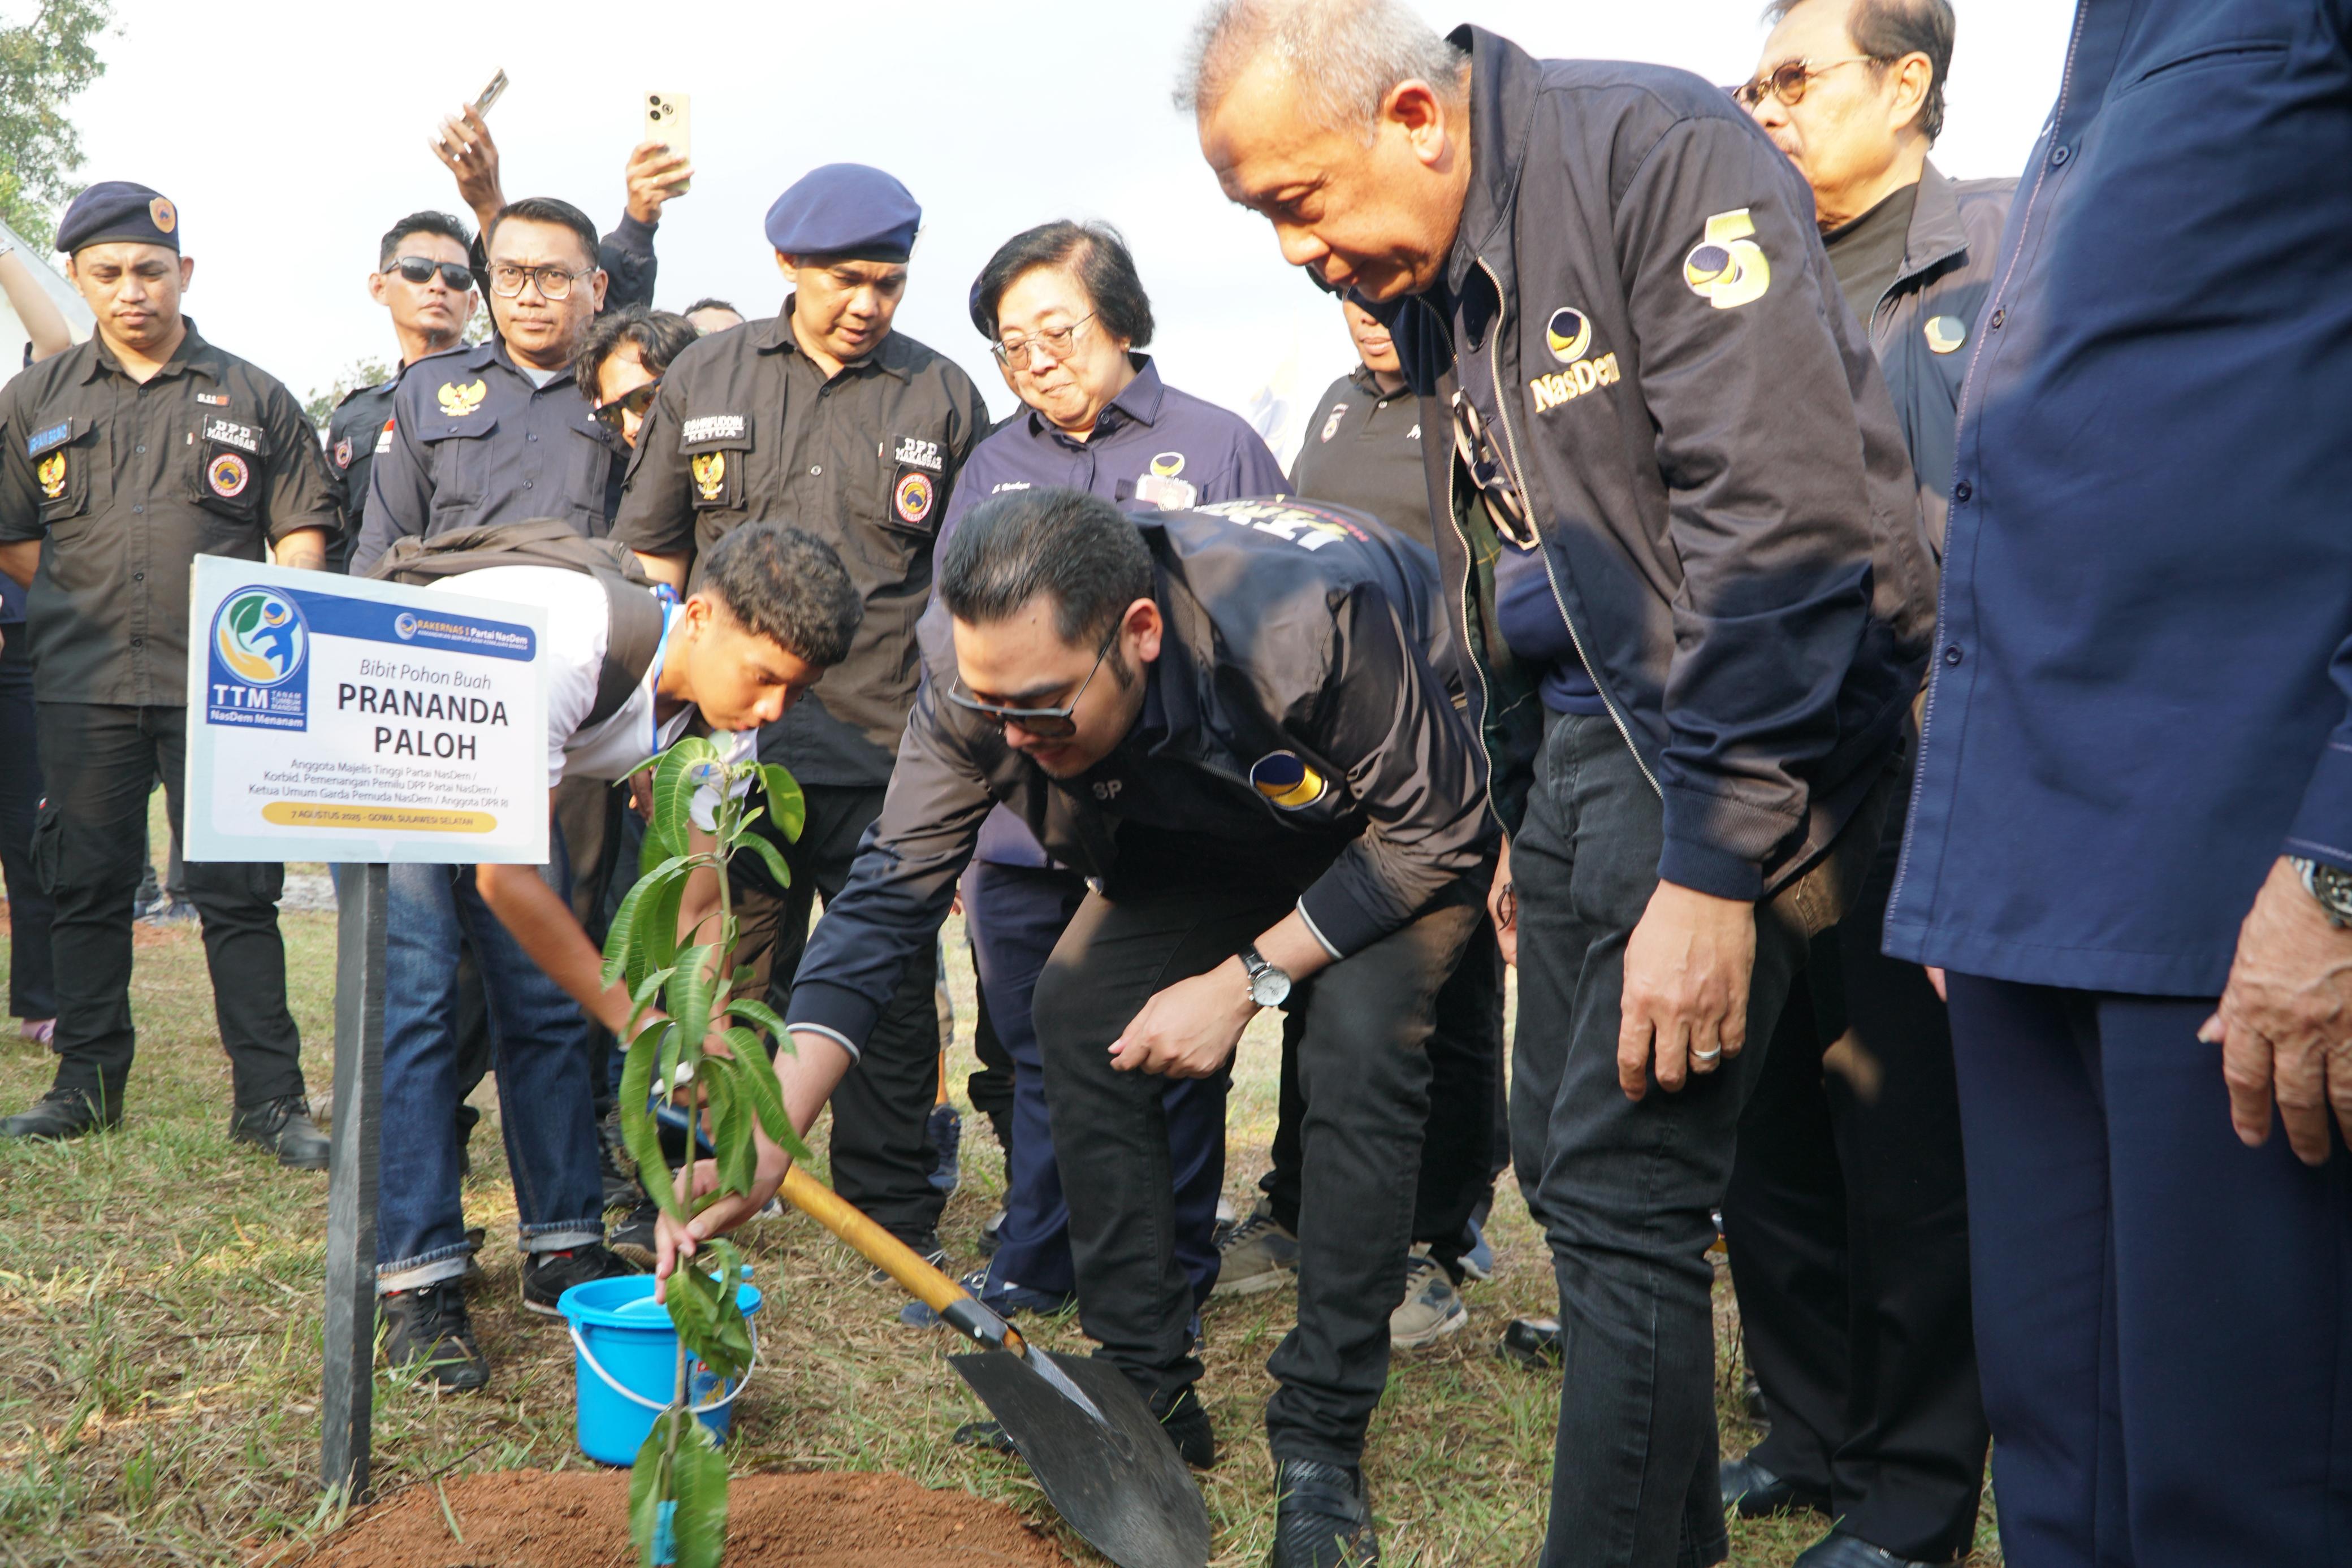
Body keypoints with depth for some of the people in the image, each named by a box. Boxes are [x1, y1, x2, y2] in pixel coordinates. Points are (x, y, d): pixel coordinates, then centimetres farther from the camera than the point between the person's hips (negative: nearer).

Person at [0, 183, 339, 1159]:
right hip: (82, 686, 3)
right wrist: (85, 613, 8)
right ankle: (88, 1084, 21)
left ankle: (270, 1099, 1)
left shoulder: (253, 399, 8)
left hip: (221, 685, -2)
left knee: (239, 893, -3)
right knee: (85, 887, 9)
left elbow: (302, 533, 7)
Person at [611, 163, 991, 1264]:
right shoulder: (705, 378, 9)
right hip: (730, 743, 1)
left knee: (890, 992, 3)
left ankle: (897, 1223, 16)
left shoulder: (944, 398, 6)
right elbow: (653, 556, 13)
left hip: (890, 757, -1)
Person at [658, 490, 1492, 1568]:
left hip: (1407, 836, -4)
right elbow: (889, 895, -24)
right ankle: (1148, 1391, 2)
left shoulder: (1314, 618, -42)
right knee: (1076, 1010, -13)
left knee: (1357, 1038, -28)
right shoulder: (978, 678, -28)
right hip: (1201, 837, 5)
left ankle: (1321, 1439, -13)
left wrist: (1248, 978, -29)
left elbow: (1434, 831, -28)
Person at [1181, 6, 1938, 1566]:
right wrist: (1527, 820, 18)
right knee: (1567, 1152, 11)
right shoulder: (1426, 274, 10)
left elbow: (1782, 524, -23)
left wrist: (1713, 867, -24)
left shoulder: (1661, 155, -16)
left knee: (1623, 1189, -9)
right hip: (1584, 738, 9)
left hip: (1740, 738, -8)